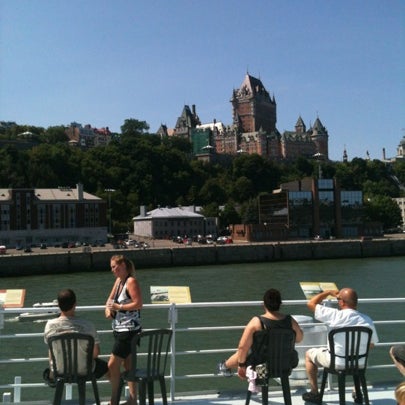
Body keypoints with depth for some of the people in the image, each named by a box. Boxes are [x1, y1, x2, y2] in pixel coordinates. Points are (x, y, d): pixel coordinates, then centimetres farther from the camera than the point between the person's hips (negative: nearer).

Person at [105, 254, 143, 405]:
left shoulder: (131, 281, -15)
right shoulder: (119, 280, 11)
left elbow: (138, 303, -21)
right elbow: (110, 299, 17)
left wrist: (118, 307, -20)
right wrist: (108, 309, -4)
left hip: (129, 330, -9)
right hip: (120, 329, 9)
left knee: (112, 365, -6)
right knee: (128, 366, 15)